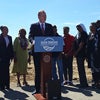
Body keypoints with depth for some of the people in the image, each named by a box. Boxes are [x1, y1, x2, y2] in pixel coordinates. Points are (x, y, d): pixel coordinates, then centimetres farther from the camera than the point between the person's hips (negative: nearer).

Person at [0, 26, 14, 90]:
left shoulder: (9, 37, 11)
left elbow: (11, 47, 10)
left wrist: (11, 56, 4)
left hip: (7, 56, 4)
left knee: (7, 71, 7)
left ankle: (7, 85, 13)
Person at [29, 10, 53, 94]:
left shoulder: (49, 26, 14)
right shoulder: (34, 26, 7)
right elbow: (31, 36, -3)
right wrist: (33, 41, -25)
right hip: (37, 50, -2)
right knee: (38, 70, 3)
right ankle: (37, 88, 9)